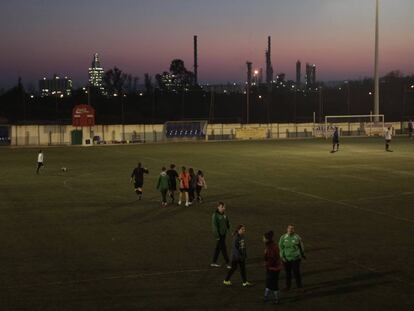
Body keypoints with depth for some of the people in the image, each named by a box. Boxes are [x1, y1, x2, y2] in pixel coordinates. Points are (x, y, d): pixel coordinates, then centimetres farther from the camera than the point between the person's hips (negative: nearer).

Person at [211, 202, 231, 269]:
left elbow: (227, 222, 17)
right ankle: (227, 263, 5)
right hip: (219, 234, -8)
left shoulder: (224, 214, 5)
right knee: (223, 248, -3)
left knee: (218, 248, 15)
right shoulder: (215, 215, -19)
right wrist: (217, 236, -19)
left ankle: (214, 262, 24)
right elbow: (214, 226, -19)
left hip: (224, 233, 8)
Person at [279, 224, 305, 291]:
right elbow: (281, 248, -3)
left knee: (296, 272, -2)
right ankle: (288, 286, 28)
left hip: (295, 258, -1)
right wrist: (282, 257, -12)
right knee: (288, 273, 12)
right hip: (286, 259, 1)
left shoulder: (297, 237, -7)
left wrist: (303, 255, 18)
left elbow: (301, 246, 8)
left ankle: (299, 286, 14)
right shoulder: (283, 237, -5)